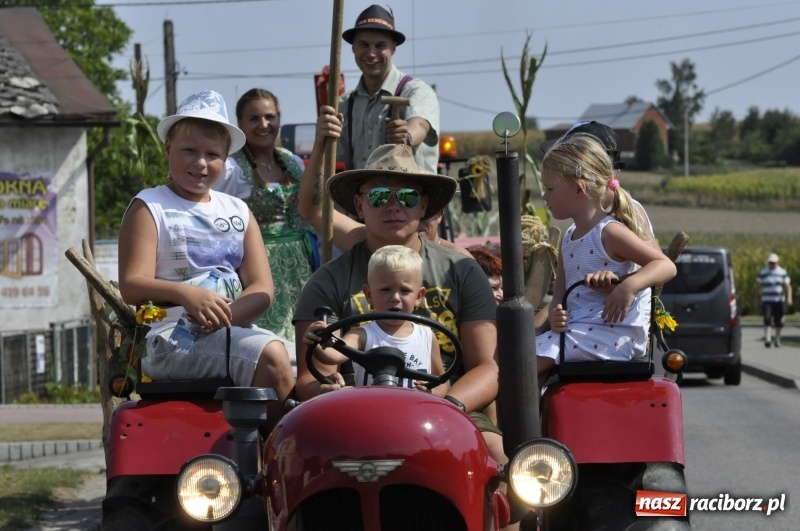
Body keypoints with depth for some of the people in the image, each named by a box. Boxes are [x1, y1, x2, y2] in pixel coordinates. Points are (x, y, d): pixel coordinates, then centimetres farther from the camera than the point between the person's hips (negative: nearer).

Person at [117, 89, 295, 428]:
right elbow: (132, 286, -8)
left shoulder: (238, 212, 19)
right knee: (272, 358, -28)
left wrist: (225, 315, -13)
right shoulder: (149, 208, 4)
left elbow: (261, 288, 8)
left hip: (232, 330, 6)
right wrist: (185, 294, -27)